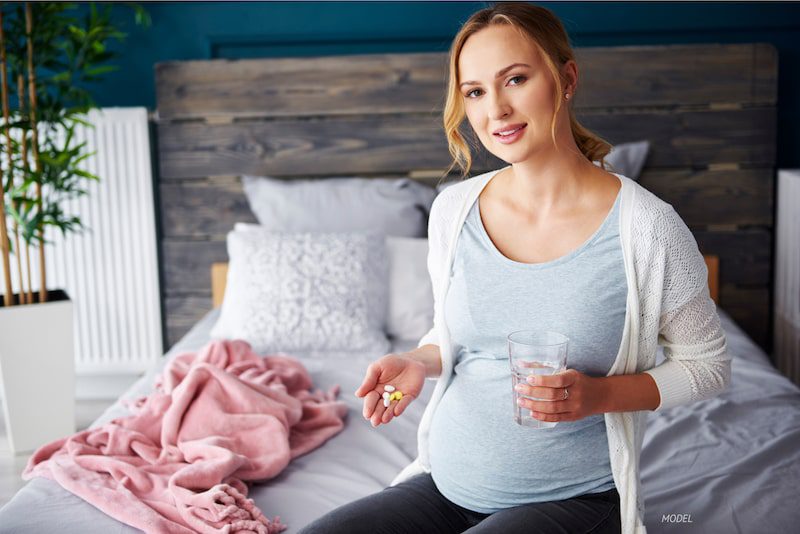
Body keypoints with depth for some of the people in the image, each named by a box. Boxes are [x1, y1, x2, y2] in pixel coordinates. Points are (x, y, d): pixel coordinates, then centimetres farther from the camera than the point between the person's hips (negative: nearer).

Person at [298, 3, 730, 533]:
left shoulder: (645, 226, -13)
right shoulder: (453, 210, 0)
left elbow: (708, 364, -1)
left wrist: (600, 394, -18)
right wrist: (421, 361, -8)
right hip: (446, 484, 4)